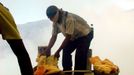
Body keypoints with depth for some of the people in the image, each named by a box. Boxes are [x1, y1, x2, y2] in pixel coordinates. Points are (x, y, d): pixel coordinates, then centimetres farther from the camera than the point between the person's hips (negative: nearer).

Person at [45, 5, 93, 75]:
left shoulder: (69, 19, -35)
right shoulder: (56, 22, -10)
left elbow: (68, 37, -32)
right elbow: (54, 36, -8)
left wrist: (58, 51, -31)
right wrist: (48, 49, -23)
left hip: (85, 35, -8)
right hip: (74, 36, 8)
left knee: (80, 57, -16)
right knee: (66, 51, -4)